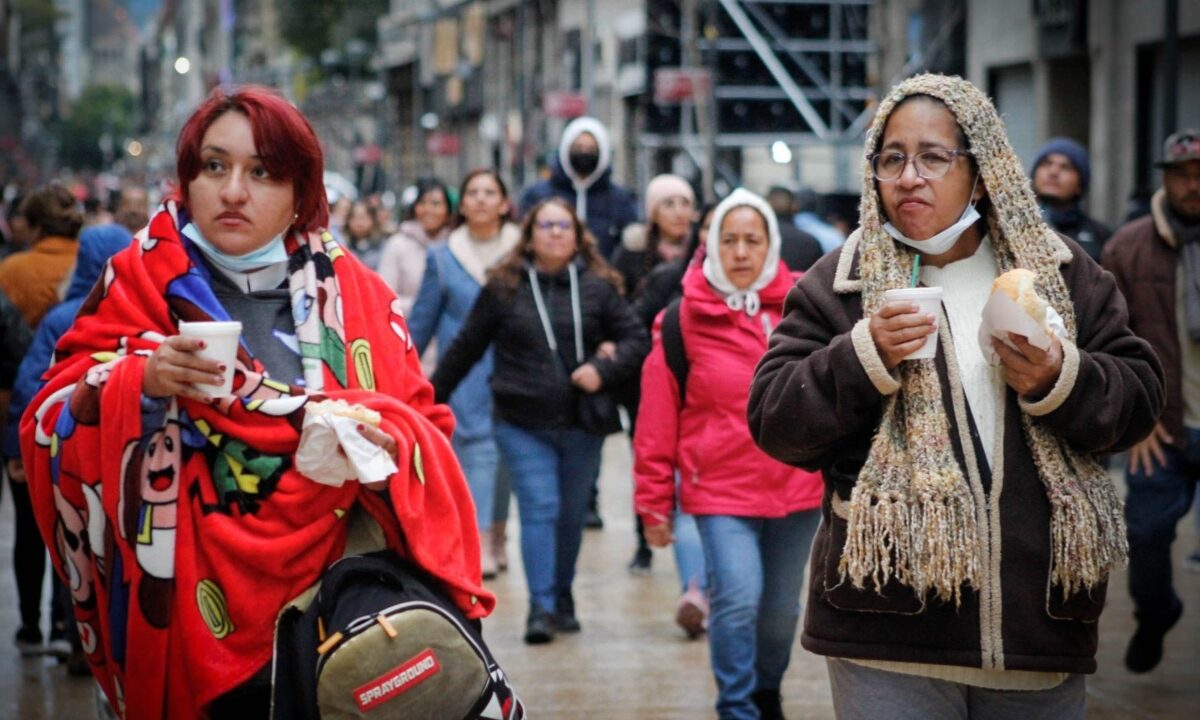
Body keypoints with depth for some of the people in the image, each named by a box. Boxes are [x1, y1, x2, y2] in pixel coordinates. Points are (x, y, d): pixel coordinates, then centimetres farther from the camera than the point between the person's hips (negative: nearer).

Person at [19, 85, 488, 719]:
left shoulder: (354, 293, 7)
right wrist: (140, 379, -19)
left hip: (341, 598, 1)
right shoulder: (142, 281, 3)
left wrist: (388, 445, -14)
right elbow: (55, 423, -1)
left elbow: (425, 426, 8)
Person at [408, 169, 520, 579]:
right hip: (463, 372, -1)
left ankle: (493, 535, 19)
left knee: (502, 453, 7)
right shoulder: (443, 258, 7)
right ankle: (479, 545, -19)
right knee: (477, 449, -12)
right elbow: (422, 320, 12)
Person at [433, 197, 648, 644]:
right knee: (539, 509, -10)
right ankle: (541, 608, -10)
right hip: (523, 425, -2)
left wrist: (603, 370, -13)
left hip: (582, 423, 2)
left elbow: (636, 339, 5)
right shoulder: (503, 288, 2)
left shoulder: (598, 287, 4)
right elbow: (466, 348, 9)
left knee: (572, 515, 10)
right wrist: (431, 399, 12)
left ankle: (562, 599, 26)